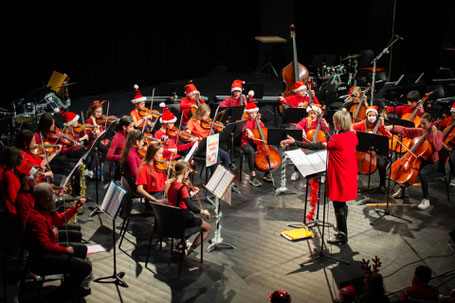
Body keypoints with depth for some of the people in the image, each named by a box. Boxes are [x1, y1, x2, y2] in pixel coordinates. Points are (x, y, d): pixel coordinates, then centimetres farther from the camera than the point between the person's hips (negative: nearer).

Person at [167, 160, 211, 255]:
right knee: (208, 227, 9)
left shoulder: (171, 184, 1)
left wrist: (192, 193, 17)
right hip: (184, 218, -9)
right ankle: (189, 249, 4)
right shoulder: (182, 188, -25)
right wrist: (203, 212, -19)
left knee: (195, 217, 37)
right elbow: (190, 207, -32)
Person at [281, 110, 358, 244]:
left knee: (339, 205, 2)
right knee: (342, 204, 23)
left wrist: (294, 142, -20)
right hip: (350, 175, 8)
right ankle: (342, 227, 37)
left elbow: (315, 146, -23)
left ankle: (342, 235, 10)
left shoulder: (336, 139, -22)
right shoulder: (353, 135, 0)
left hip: (340, 177, -8)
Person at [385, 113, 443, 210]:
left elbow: (438, 147, -22)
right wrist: (392, 127, -14)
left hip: (432, 163, -6)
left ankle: (426, 199, -20)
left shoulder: (438, 133, -7)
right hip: (419, 160, 6)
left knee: (421, 173, -33)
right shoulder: (419, 131, 5)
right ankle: (402, 190, 18)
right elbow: (405, 130, -1)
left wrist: (433, 134, -25)